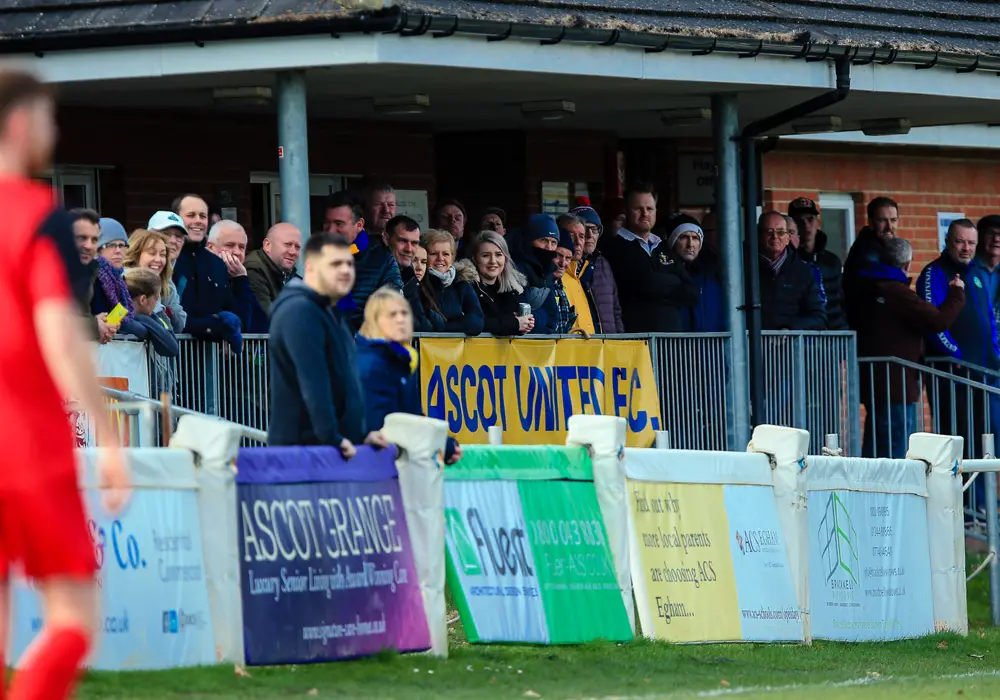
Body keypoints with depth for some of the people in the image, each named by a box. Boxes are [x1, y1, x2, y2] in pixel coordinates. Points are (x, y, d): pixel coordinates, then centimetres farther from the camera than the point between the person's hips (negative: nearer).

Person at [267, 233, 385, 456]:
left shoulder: (331, 313, 19)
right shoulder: (299, 312, -15)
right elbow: (313, 383, -23)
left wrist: (360, 435, 18)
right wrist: (331, 438, -27)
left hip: (335, 448, 10)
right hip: (302, 447, -10)